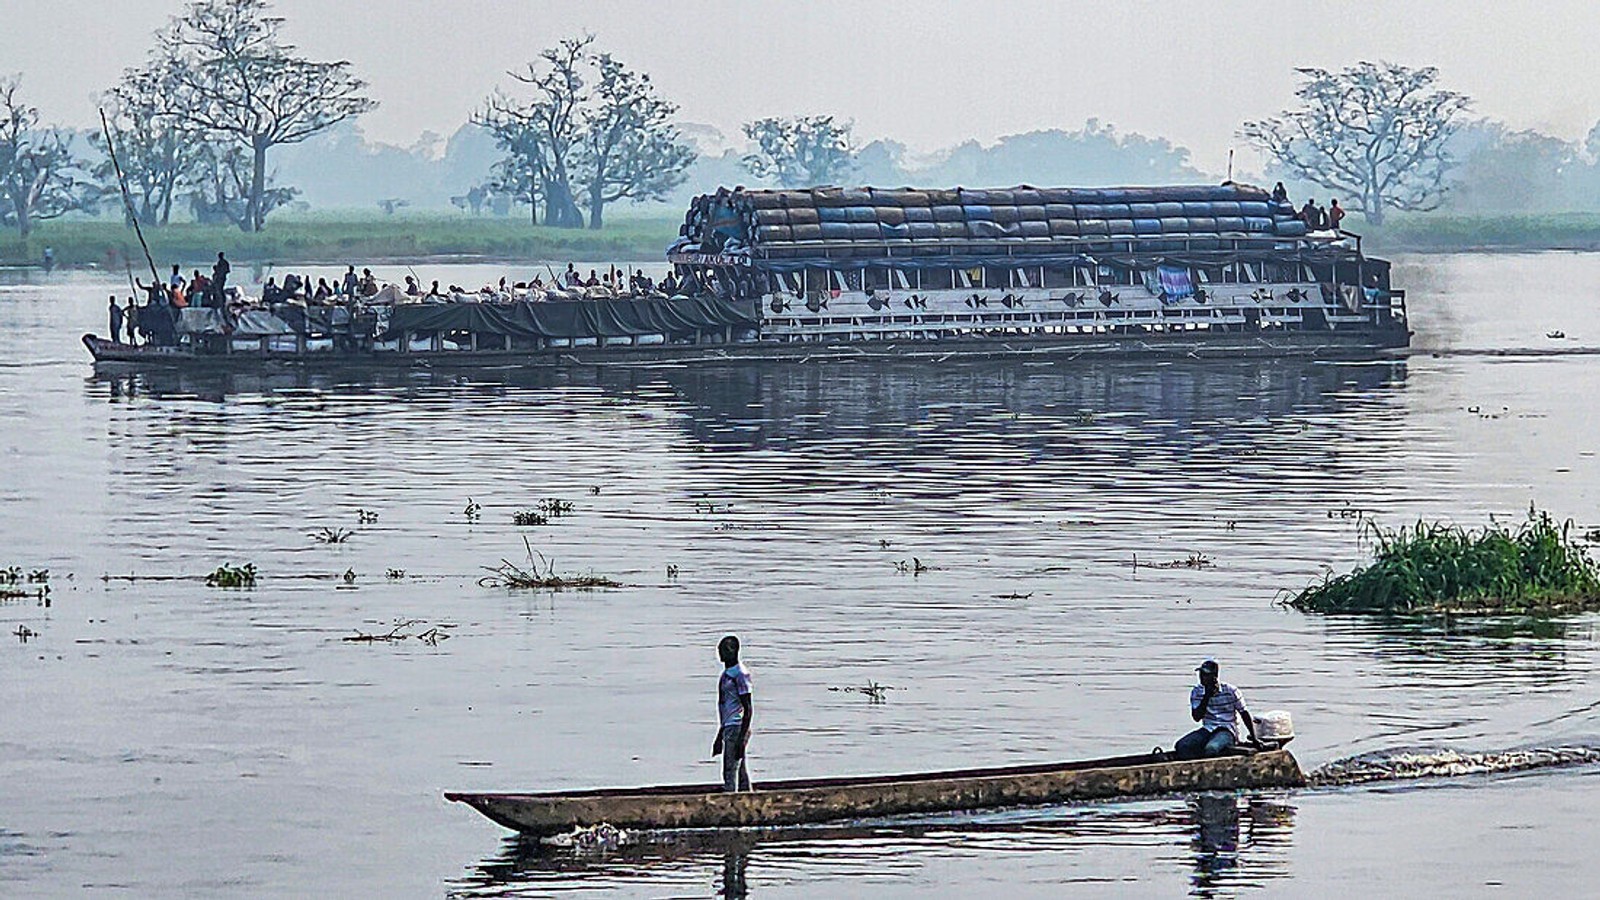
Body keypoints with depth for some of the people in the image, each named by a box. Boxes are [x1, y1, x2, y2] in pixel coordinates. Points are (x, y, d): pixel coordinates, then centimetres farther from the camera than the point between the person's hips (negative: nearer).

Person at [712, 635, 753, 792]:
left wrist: (742, 738, -21)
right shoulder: (726, 674, 17)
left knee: (730, 773, -13)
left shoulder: (740, 674, -12)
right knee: (741, 774, 9)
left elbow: (748, 709, -15)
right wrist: (719, 736, 26)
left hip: (737, 728, -10)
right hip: (728, 728, 10)